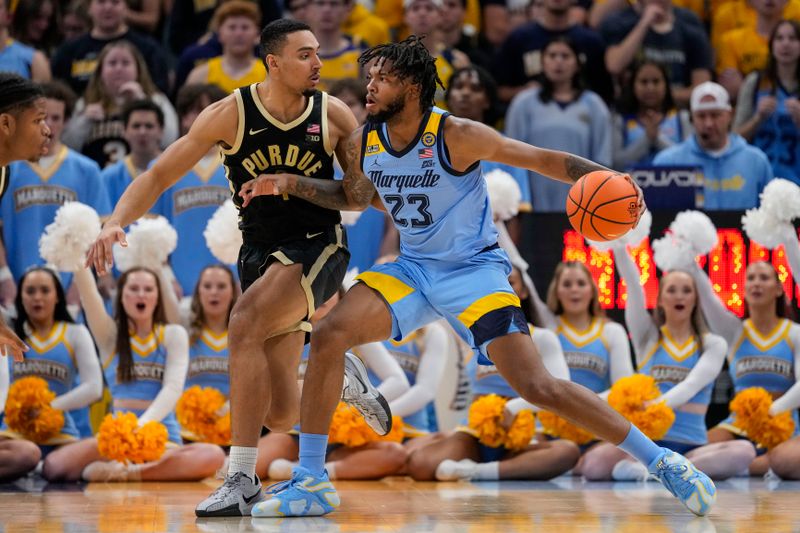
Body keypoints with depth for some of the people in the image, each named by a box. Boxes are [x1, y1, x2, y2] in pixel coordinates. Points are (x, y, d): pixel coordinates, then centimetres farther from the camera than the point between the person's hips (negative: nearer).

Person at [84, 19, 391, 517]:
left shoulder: (333, 114, -5)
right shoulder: (231, 114, -6)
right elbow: (159, 176, -5)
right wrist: (115, 223, -19)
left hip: (316, 247, -3)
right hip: (260, 251, 3)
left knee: (245, 326, -31)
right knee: (281, 415, 1)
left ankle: (242, 479, -27)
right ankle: (345, 380, 39)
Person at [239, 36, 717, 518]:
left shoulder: (455, 136, -19)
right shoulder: (364, 143, -2)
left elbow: (545, 159, -16)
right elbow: (354, 197, 20)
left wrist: (607, 179, -32)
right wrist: (289, 184, 6)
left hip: (474, 270, -6)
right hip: (413, 269, 6)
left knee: (539, 387, -18)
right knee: (329, 335, -15)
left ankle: (660, 461, -5)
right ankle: (311, 482, -5)